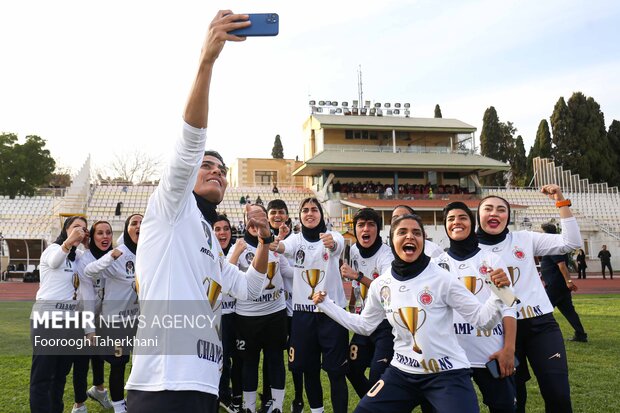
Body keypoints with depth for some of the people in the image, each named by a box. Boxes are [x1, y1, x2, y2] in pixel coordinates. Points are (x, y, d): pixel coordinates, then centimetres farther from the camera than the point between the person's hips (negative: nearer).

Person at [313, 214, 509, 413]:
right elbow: (364, 325, 12)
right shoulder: (380, 285, -3)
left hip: (447, 373, -3)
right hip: (402, 372, 4)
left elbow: (482, 319, -11)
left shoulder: (441, 278, -15)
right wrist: (326, 304, 10)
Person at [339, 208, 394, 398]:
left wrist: (358, 276, -33)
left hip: (386, 323, -7)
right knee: (352, 369, 10)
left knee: (377, 376, -12)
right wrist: (352, 305, 17)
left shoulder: (386, 256, -19)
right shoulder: (353, 250, 2)